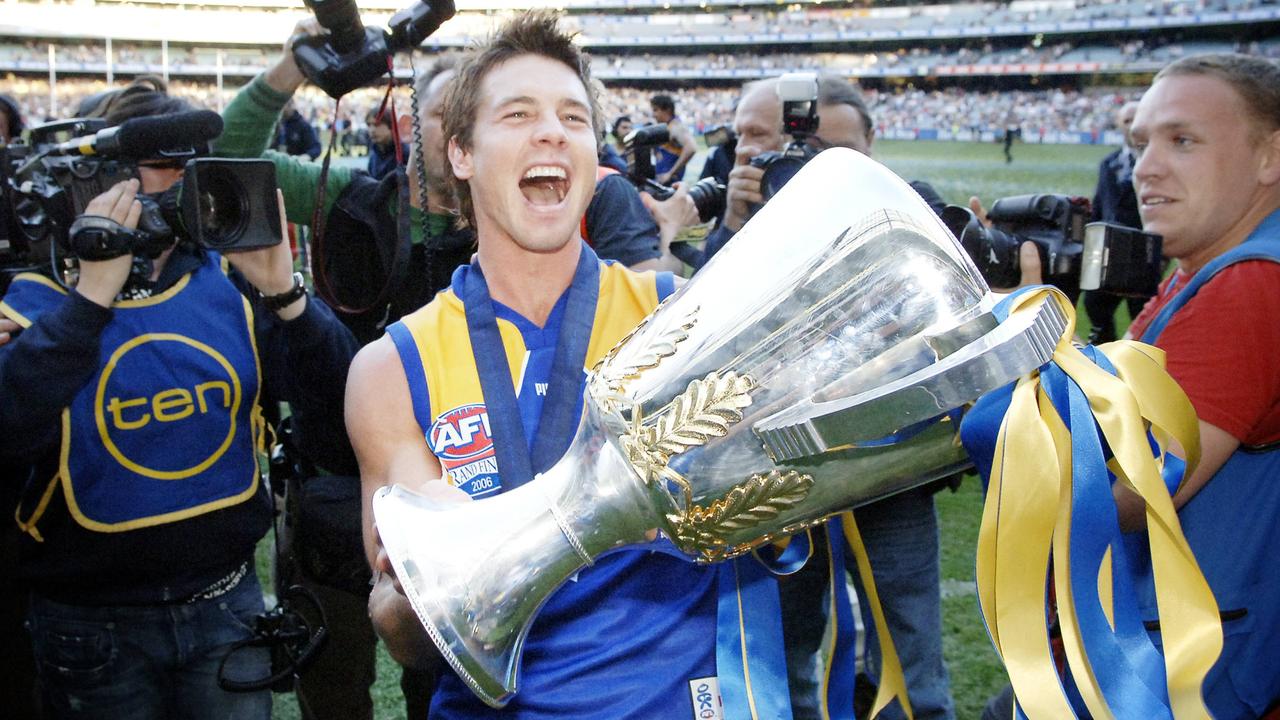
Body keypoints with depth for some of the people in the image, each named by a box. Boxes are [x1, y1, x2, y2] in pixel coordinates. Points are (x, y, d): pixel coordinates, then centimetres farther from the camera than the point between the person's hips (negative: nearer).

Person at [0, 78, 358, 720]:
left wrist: (283, 291, -22)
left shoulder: (230, 281, -1)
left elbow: (333, 414, -9)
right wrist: (93, 295, -29)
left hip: (226, 601, 2)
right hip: (93, 620, -2)